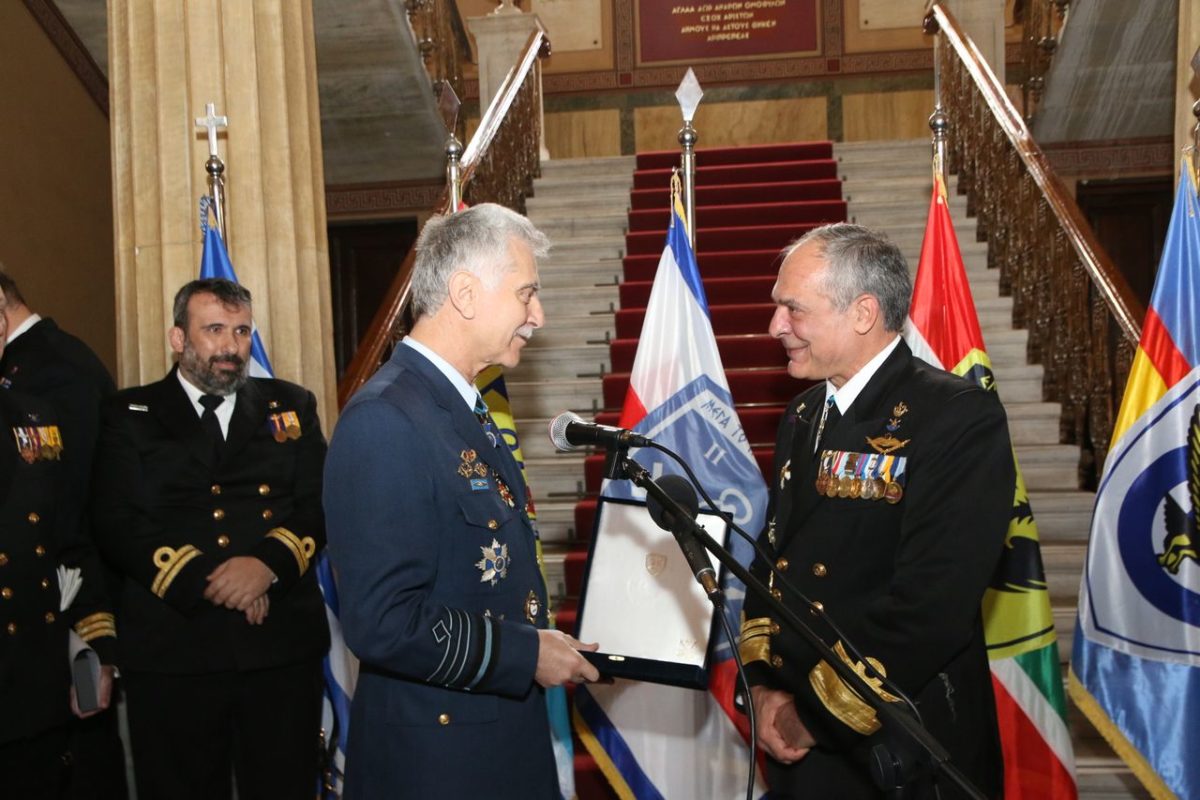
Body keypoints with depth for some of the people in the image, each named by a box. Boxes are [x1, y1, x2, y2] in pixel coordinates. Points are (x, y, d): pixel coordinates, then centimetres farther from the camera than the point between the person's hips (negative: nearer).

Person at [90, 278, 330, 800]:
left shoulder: (292, 408, 12)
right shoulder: (129, 417, 8)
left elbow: (320, 504, 3)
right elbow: (116, 525, -3)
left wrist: (269, 562, -16)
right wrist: (208, 580, -14)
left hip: (283, 644, 1)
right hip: (171, 651, -1)